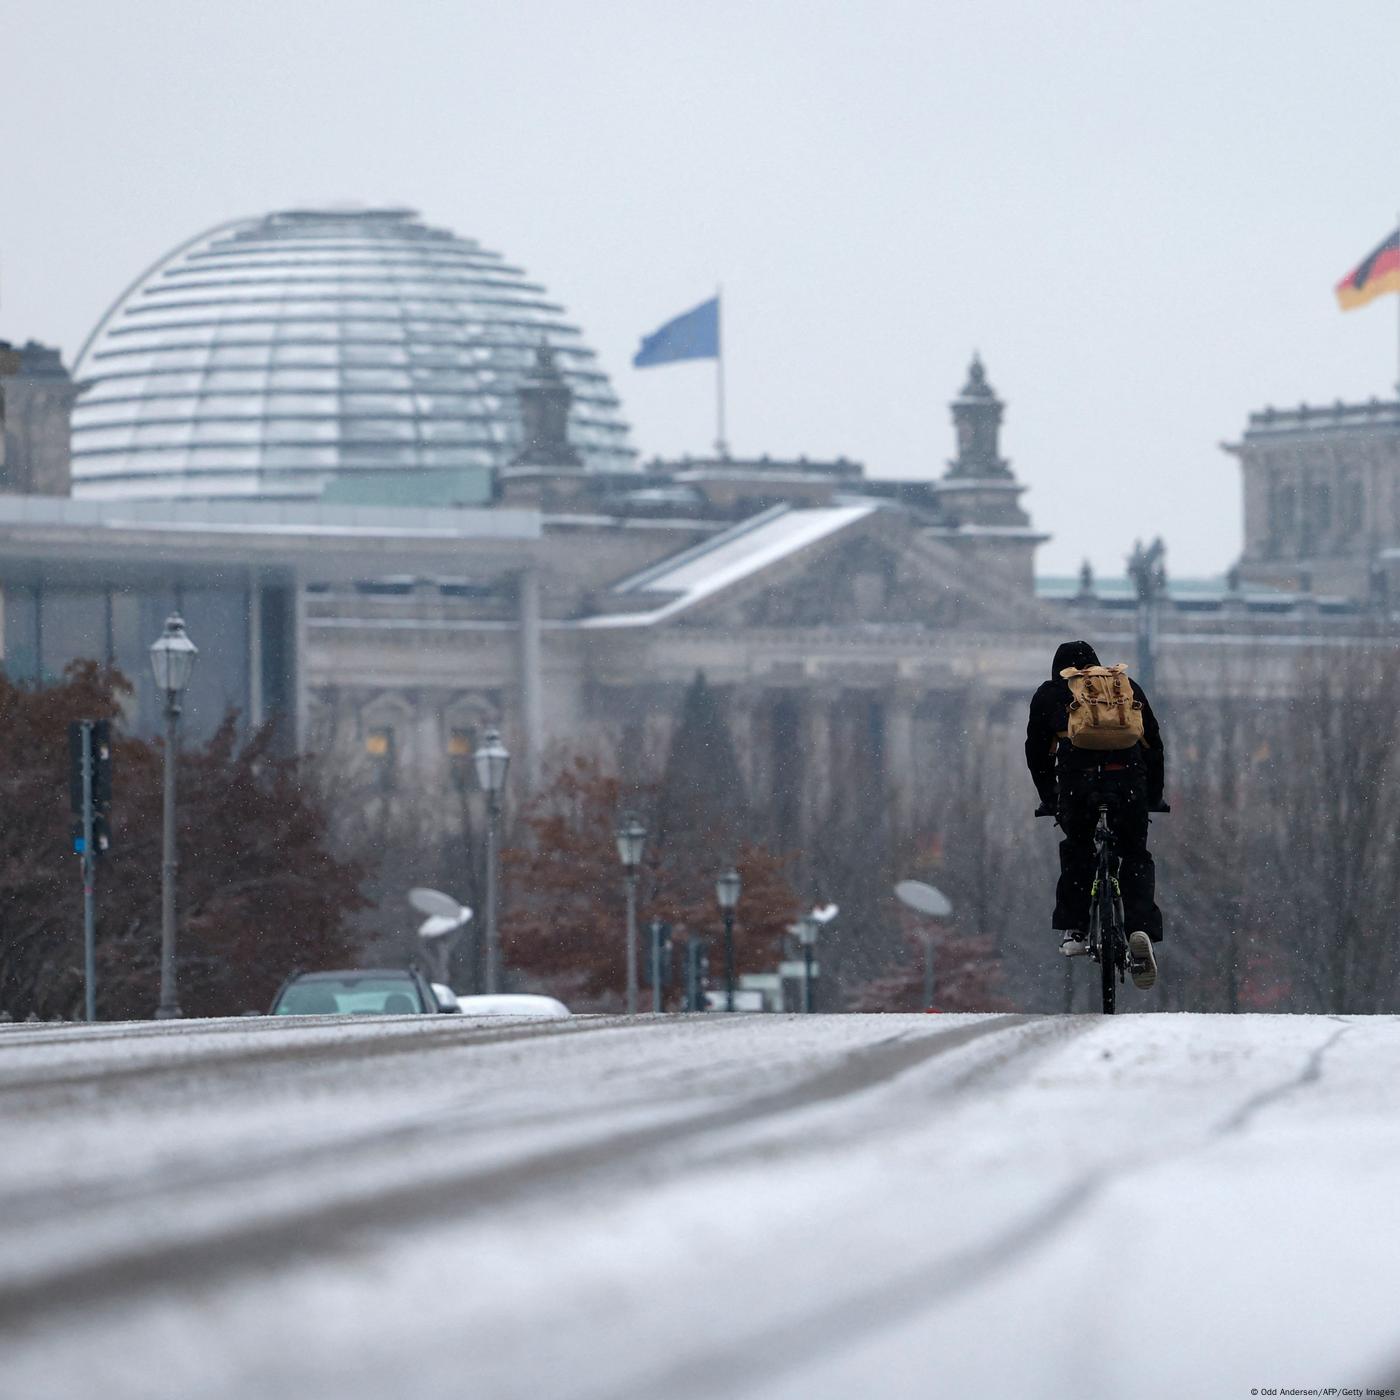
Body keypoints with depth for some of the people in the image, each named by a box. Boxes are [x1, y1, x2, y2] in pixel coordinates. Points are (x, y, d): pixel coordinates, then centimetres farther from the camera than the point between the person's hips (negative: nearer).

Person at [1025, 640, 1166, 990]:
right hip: (1127, 778, 1)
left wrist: (1050, 800, 38)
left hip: (1076, 781, -1)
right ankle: (1142, 931, -9)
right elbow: (1153, 744, 28)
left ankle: (1073, 931, 16)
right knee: (1135, 856, 12)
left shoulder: (1048, 695, 24)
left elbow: (1037, 753, 26)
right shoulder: (1126, 687, 28)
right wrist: (1154, 797, 37)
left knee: (1077, 850, 24)